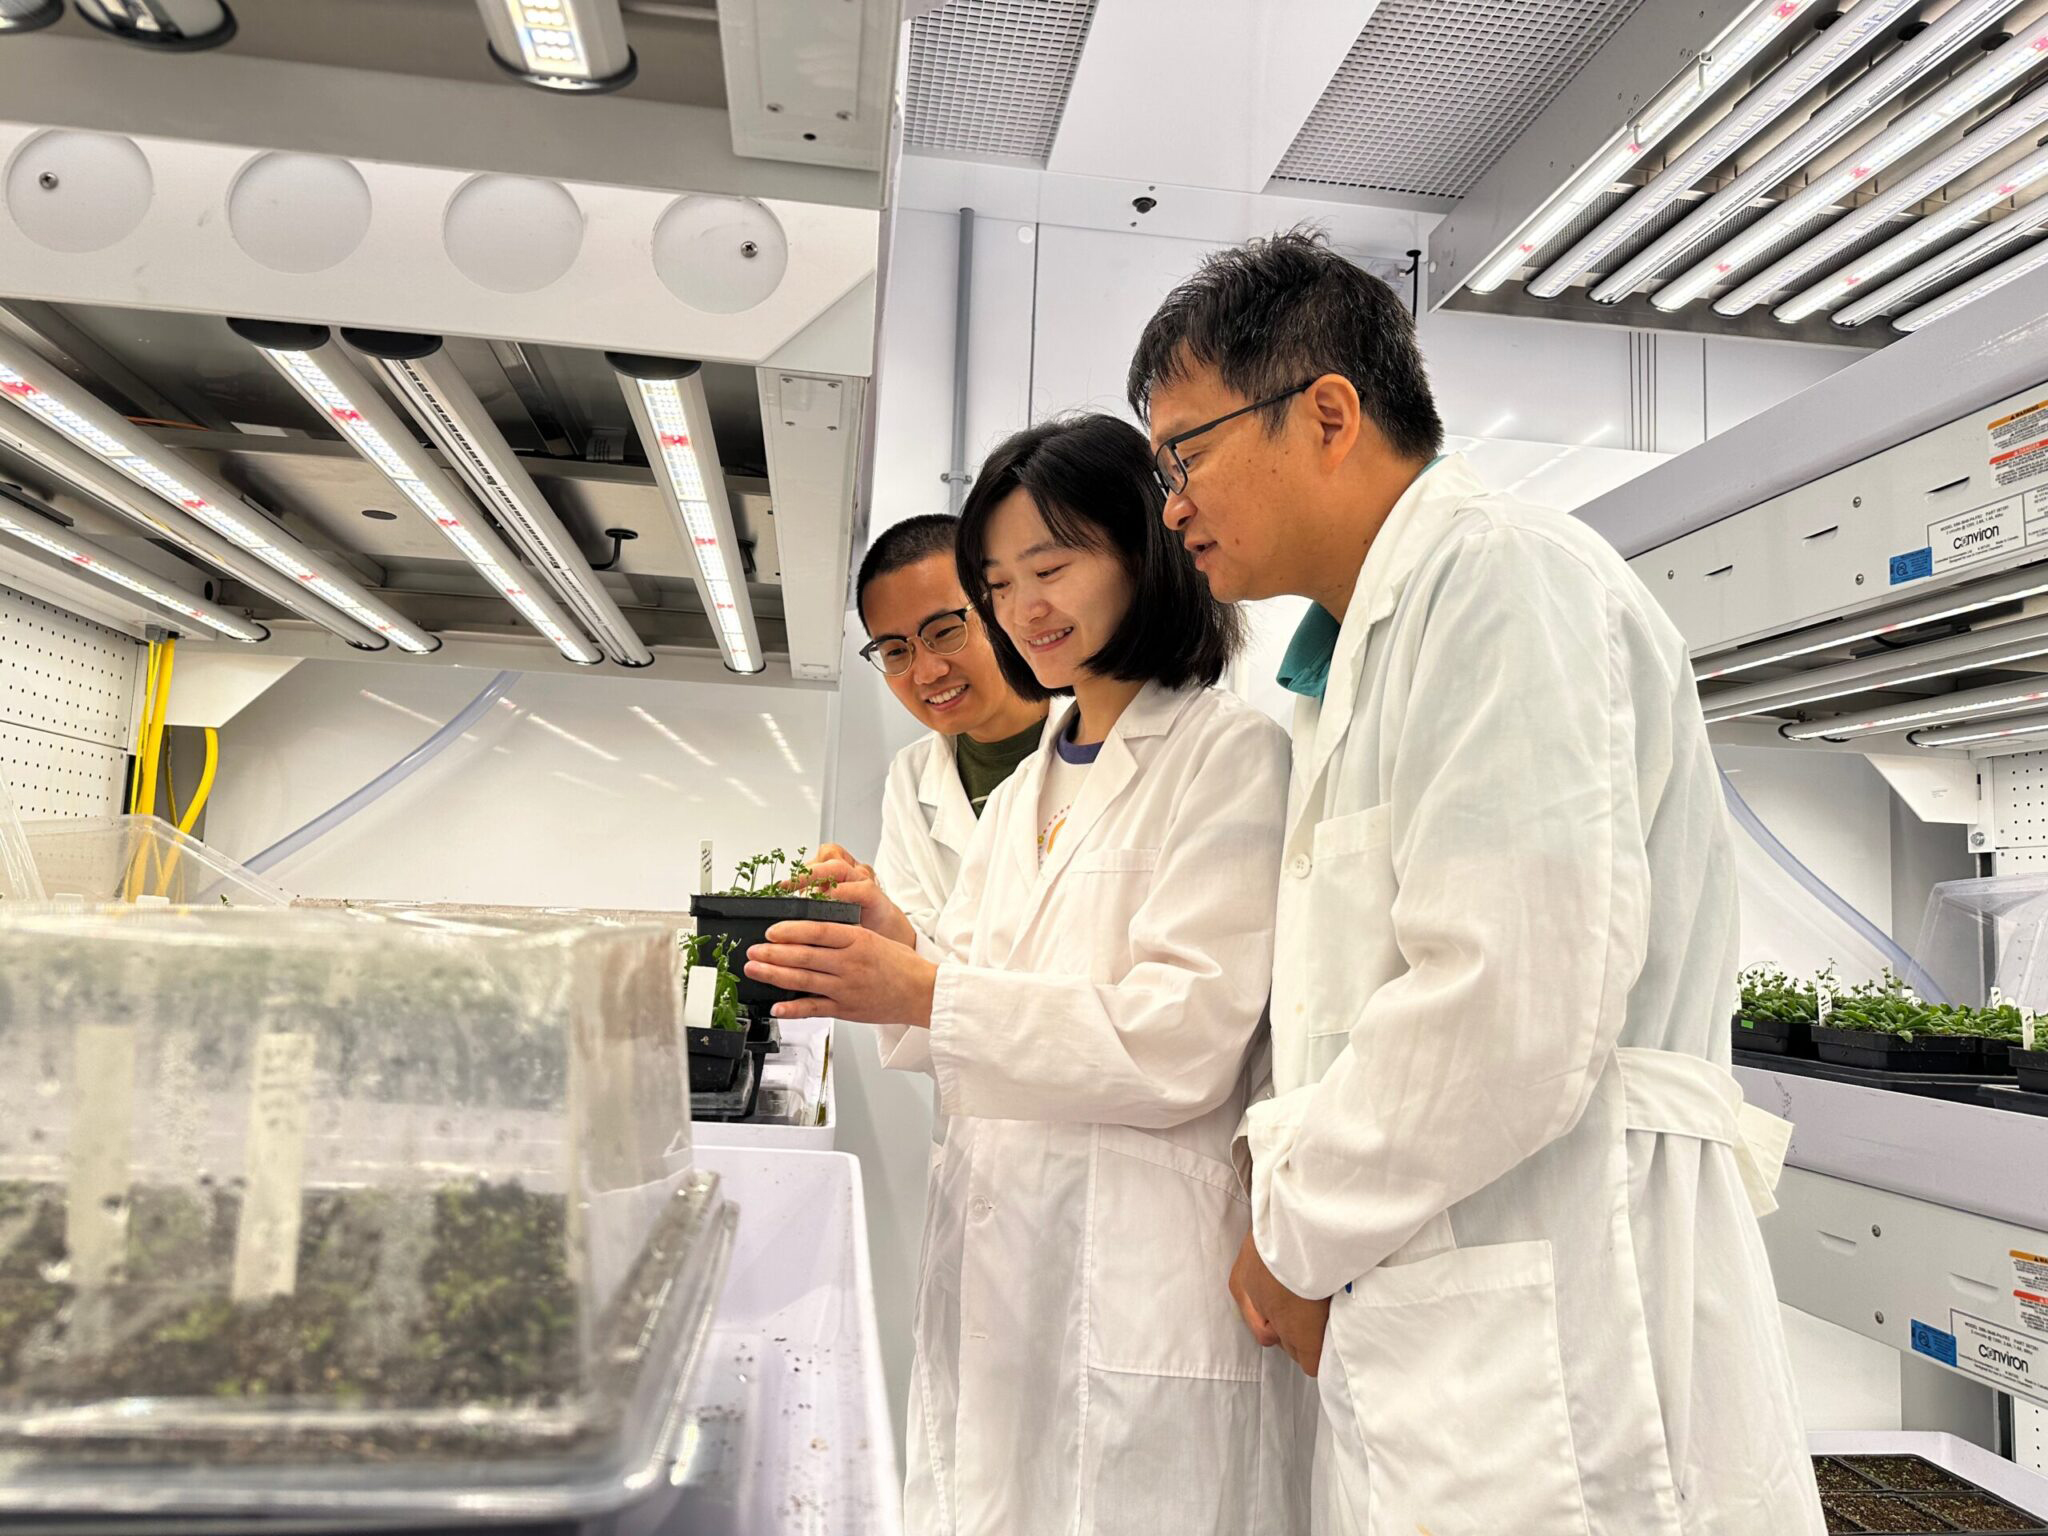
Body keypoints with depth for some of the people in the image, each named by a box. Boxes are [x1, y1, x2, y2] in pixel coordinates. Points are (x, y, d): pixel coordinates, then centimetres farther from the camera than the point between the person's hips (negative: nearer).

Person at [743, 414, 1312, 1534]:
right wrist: (895, 950, -5)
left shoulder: (1228, 751, -7)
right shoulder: (1022, 792, 16)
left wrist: (929, 994, -20)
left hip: (1139, 1278, -6)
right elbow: (982, 1019, 14)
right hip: (990, 1257, 7)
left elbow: (1184, 1042, -15)